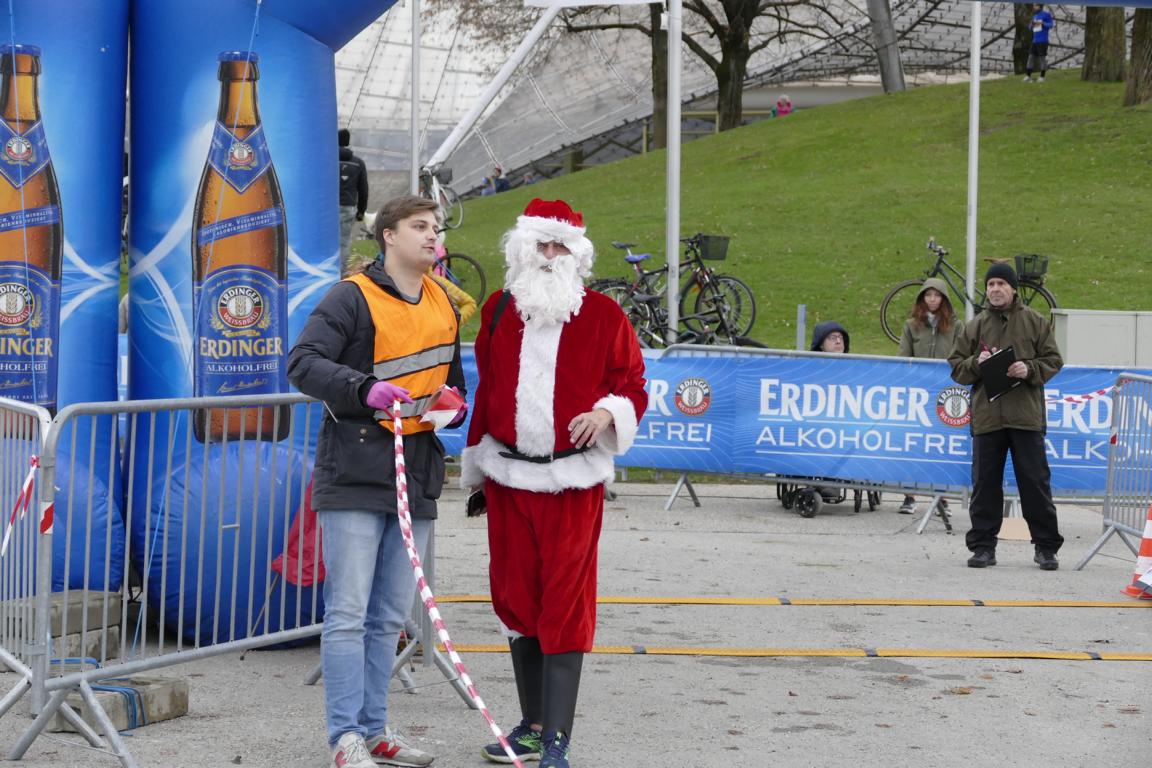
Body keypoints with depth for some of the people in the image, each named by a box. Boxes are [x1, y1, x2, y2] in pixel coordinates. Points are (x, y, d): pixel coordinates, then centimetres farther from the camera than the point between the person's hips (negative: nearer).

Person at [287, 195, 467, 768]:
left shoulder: (444, 305, 15)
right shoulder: (353, 297, -8)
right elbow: (303, 363, -14)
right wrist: (365, 388, -27)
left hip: (416, 477, 7)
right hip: (354, 476, -7)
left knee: (390, 615, 12)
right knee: (348, 613, -7)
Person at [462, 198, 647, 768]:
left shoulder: (603, 315, 0)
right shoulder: (498, 311, 10)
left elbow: (632, 384, 4)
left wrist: (608, 412, -18)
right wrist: (476, 468, 20)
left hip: (573, 482, -4)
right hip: (508, 476, 4)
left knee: (565, 602, -6)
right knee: (515, 596, 9)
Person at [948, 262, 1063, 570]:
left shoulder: (1035, 322, 6)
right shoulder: (975, 326, 11)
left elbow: (1053, 360, 5)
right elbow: (956, 367, 12)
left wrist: (1030, 370, -13)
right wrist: (975, 364, -8)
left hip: (1026, 416, -2)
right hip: (986, 416, 2)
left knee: (1035, 482, 1)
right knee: (984, 484, 4)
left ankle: (1046, 547, 9)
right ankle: (983, 545, 12)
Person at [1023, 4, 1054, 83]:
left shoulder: (1046, 14, -3)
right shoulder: (1034, 16, 18)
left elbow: (1051, 25, -5)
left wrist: (1042, 23, -19)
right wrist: (1032, 25, 0)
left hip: (1043, 41, -7)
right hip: (1035, 41, 7)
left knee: (1042, 57, -4)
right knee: (1031, 56, 0)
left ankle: (1042, 77, 2)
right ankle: (1028, 76, 0)